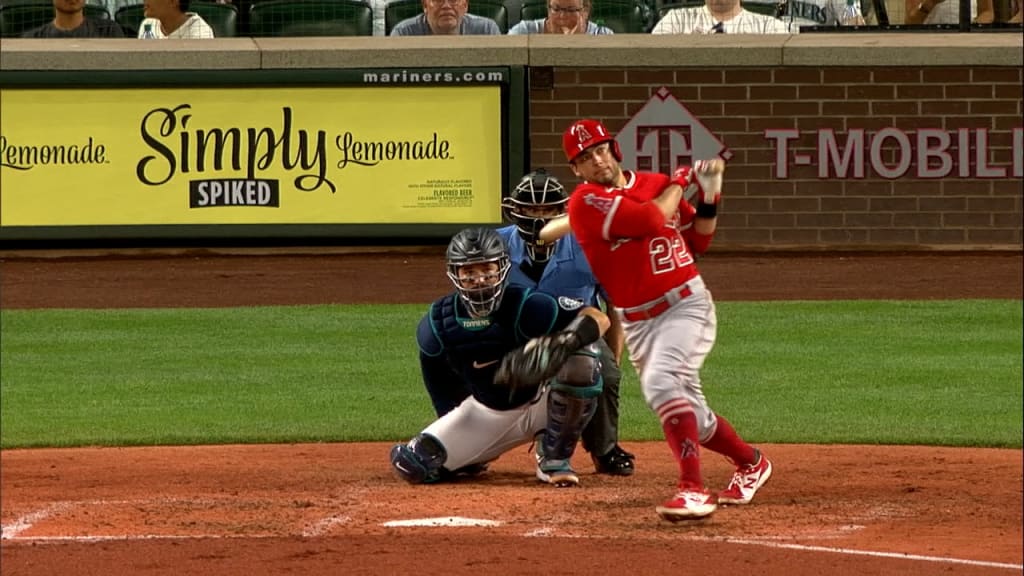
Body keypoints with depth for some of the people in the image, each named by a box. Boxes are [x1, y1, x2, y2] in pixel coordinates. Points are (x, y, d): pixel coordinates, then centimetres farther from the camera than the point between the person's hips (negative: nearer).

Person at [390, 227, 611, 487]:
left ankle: (554, 459, -12)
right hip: (486, 414, 3)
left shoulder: (525, 307, -25)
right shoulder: (437, 325, -13)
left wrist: (565, 341, -49)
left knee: (581, 358, -34)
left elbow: (599, 319, -30)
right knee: (411, 465, -13)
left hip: (539, 403, -3)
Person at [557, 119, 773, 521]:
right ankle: (750, 462, 38)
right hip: (637, 320, 2)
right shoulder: (586, 202, -8)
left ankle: (693, 489, -32)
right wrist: (680, 183, -2)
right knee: (689, 415, 11)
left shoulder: (655, 185, 5)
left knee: (661, 382, -28)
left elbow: (698, 241, 16)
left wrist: (708, 196, 1)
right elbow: (651, 219, -19)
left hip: (688, 304, -2)